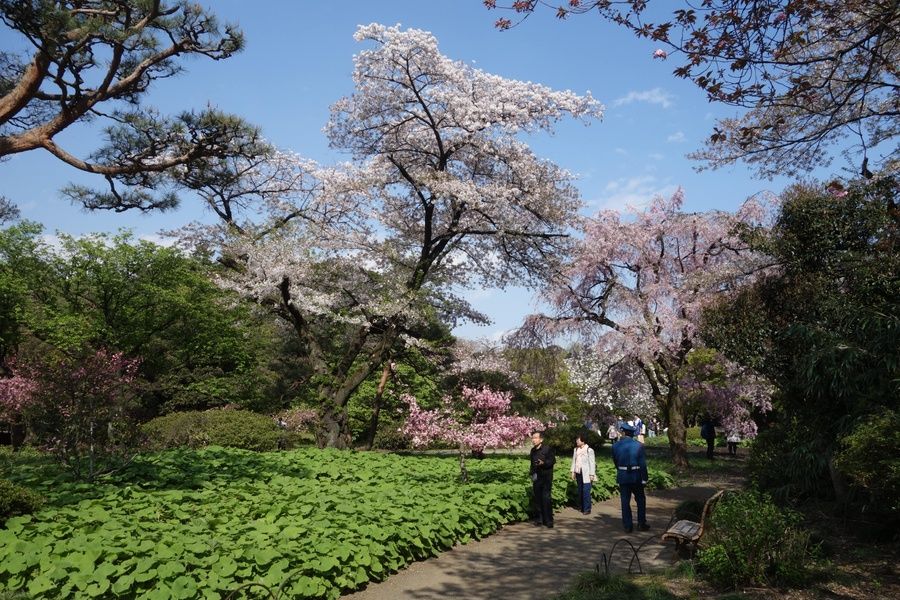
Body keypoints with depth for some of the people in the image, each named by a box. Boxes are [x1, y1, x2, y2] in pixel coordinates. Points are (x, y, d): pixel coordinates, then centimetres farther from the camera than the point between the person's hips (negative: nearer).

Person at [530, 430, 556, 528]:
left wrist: (543, 463, -22)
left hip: (546, 477, -6)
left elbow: (553, 460, -8)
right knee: (538, 499, 8)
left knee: (546, 499, -8)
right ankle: (540, 519, 17)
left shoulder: (547, 448, -9)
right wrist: (532, 474, 20)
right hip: (536, 478, 6)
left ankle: (548, 520, -1)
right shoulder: (533, 450, 11)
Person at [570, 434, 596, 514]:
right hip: (578, 473, 6)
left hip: (586, 474, -6)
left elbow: (592, 463, -8)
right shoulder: (576, 449, 10)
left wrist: (591, 474, -10)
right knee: (580, 491, 8)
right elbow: (574, 460, 15)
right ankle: (582, 508, 15)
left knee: (586, 491, -9)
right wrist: (573, 471, 10)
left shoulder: (589, 450, -8)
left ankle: (587, 509, -3)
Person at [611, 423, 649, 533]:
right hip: (636, 477, -1)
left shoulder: (615, 446, -4)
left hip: (622, 477, 1)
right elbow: (643, 464, -8)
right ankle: (641, 524, 20)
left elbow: (615, 462, 7)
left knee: (625, 502, 7)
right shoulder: (638, 445, -8)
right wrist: (644, 479, -3)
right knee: (640, 500, 16)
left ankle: (628, 526, 10)